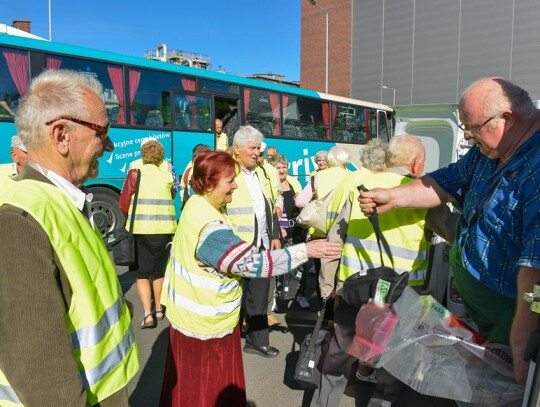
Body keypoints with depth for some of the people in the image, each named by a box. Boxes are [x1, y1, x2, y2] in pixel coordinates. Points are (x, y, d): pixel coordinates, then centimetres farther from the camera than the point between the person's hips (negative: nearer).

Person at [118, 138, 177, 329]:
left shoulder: (135, 174, -4)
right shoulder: (167, 177, 1)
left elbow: (123, 205, -2)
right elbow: (172, 198, 5)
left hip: (140, 230, -2)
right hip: (164, 230, 2)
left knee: (142, 272, 10)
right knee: (159, 270, 19)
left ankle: (148, 313, 0)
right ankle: (158, 309, 29)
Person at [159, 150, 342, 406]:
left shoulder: (196, 204, 0)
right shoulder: (211, 227, -31)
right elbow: (253, 263, -35)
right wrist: (305, 250, -31)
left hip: (191, 313, 9)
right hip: (206, 322, -9)